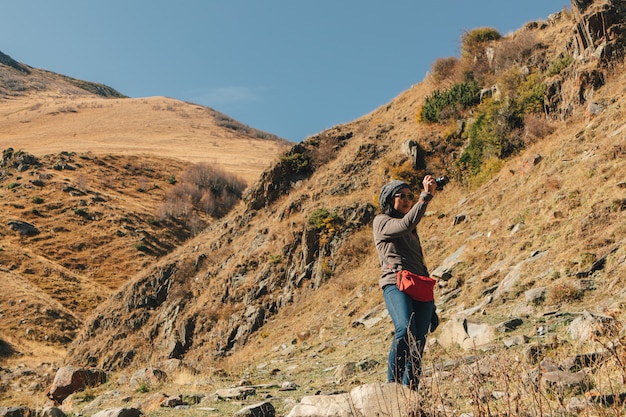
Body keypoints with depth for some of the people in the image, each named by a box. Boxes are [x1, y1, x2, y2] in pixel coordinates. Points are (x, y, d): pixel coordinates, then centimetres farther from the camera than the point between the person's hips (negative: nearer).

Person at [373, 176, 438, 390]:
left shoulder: (412, 231, 29)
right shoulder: (381, 222, 8)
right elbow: (405, 225, -15)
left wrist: (431, 307, 24)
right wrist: (426, 196, -14)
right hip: (396, 284, -6)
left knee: (418, 344, -5)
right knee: (405, 330, -29)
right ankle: (393, 383, -20)